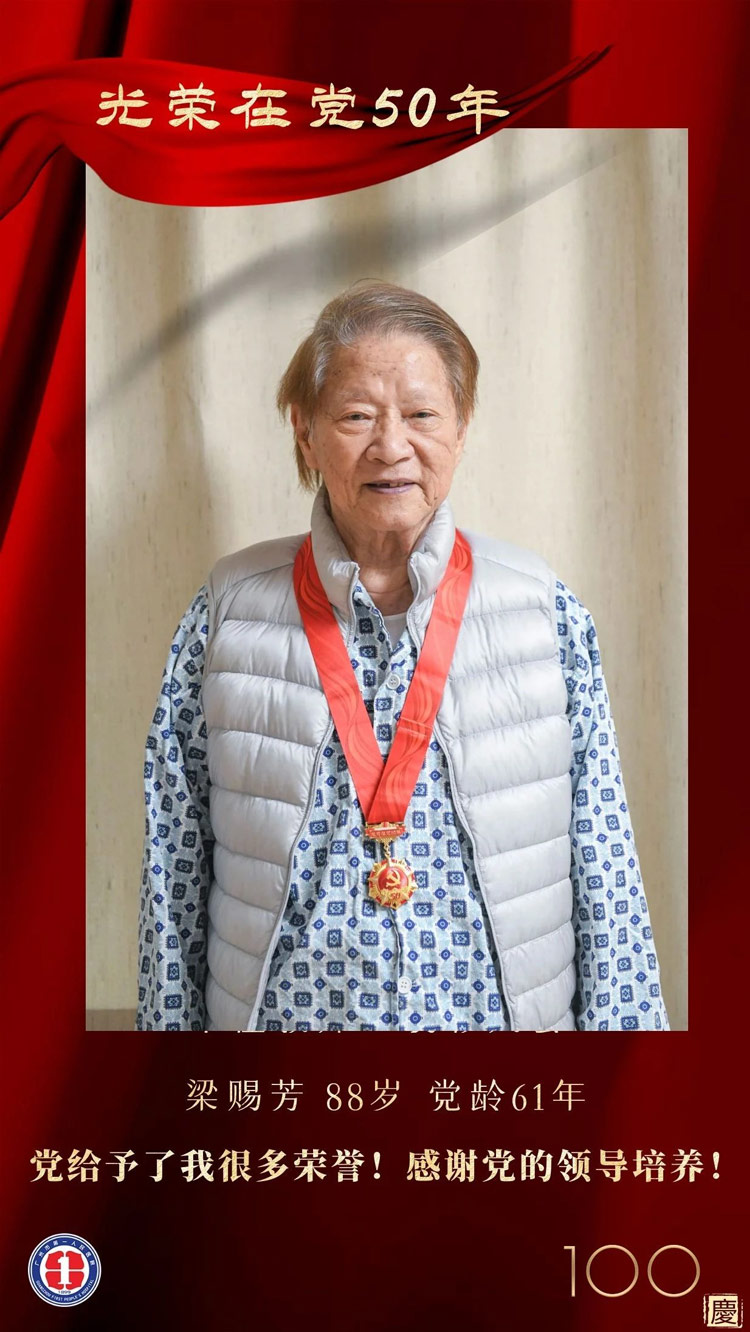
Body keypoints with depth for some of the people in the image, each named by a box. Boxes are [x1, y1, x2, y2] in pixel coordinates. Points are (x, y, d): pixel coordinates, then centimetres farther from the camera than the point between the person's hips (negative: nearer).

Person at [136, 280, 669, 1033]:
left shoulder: (546, 615, -5)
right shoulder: (228, 616, -5)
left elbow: (605, 882, -4)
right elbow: (175, 876, -2)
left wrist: (623, 1022, -7)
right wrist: (169, 1021, -1)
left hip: (504, 1012, 1)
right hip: (280, 1011, 0)